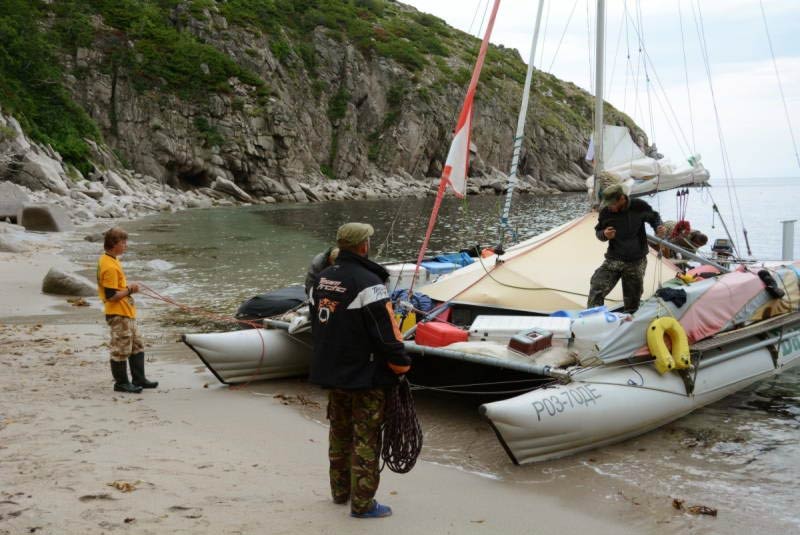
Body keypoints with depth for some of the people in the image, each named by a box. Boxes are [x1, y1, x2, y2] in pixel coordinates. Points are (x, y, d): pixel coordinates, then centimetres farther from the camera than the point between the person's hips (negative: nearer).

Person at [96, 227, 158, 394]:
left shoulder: (110, 260, 10)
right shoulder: (110, 266, -21)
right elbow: (111, 296, -24)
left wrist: (128, 288, 9)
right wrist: (129, 289, -14)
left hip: (126, 313, 11)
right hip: (118, 315, -11)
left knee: (137, 347, 16)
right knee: (121, 349, 1)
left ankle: (139, 379, 24)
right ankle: (121, 383, 12)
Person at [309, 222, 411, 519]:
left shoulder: (322, 279, 7)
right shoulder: (368, 282, -21)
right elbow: (385, 331, -21)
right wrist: (400, 363, -9)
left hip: (331, 371, 8)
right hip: (366, 376, -8)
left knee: (339, 432, 20)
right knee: (365, 438, 1)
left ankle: (340, 491, 33)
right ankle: (362, 503, 8)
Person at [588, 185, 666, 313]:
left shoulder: (639, 206, -12)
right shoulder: (606, 212, -10)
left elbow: (654, 217, 9)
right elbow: (598, 231, 5)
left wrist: (658, 227, -12)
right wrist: (604, 234, -18)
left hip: (636, 262, 0)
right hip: (613, 260, 0)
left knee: (632, 302, 10)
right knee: (596, 289, -20)